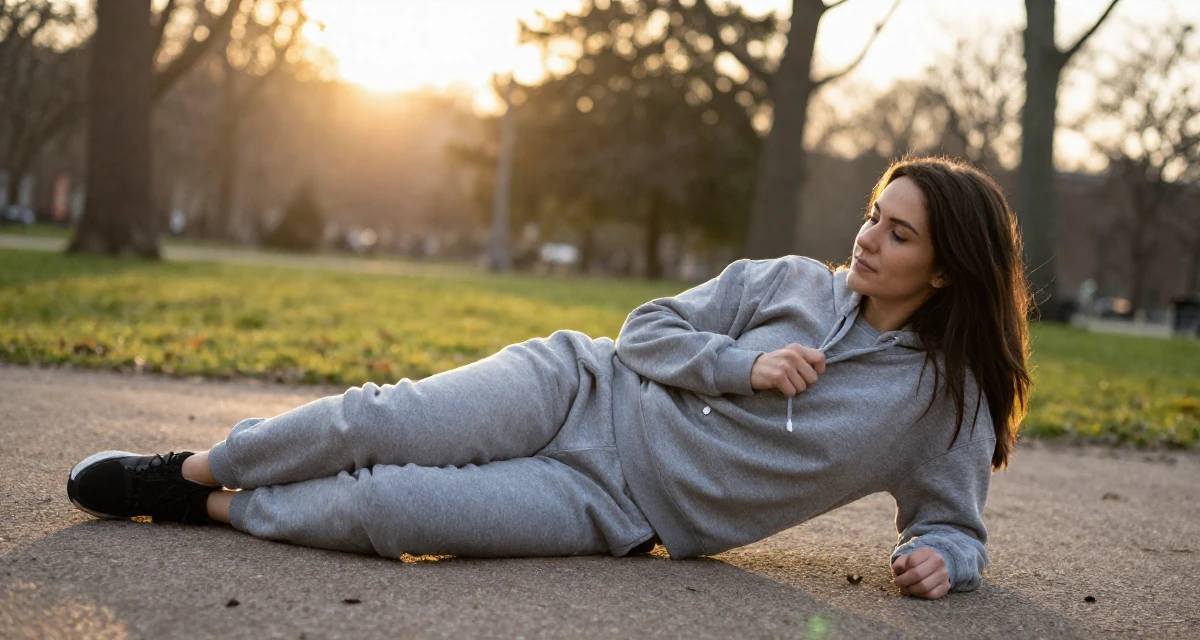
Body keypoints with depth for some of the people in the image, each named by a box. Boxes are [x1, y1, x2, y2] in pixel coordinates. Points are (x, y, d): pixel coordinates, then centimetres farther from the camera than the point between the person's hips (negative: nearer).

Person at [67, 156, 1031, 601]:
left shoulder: (948, 400, -1)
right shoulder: (787, 283, 3)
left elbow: (956, 523, 7)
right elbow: (647, 330, 4)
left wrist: (942, 556, -16)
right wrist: (744, 364, -12)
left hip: (617, 508, -2)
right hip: (585, 391, 2)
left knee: (378, 506, -21)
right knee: (379, 422, -16)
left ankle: (213, 509, 4)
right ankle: (192, 467, 10)